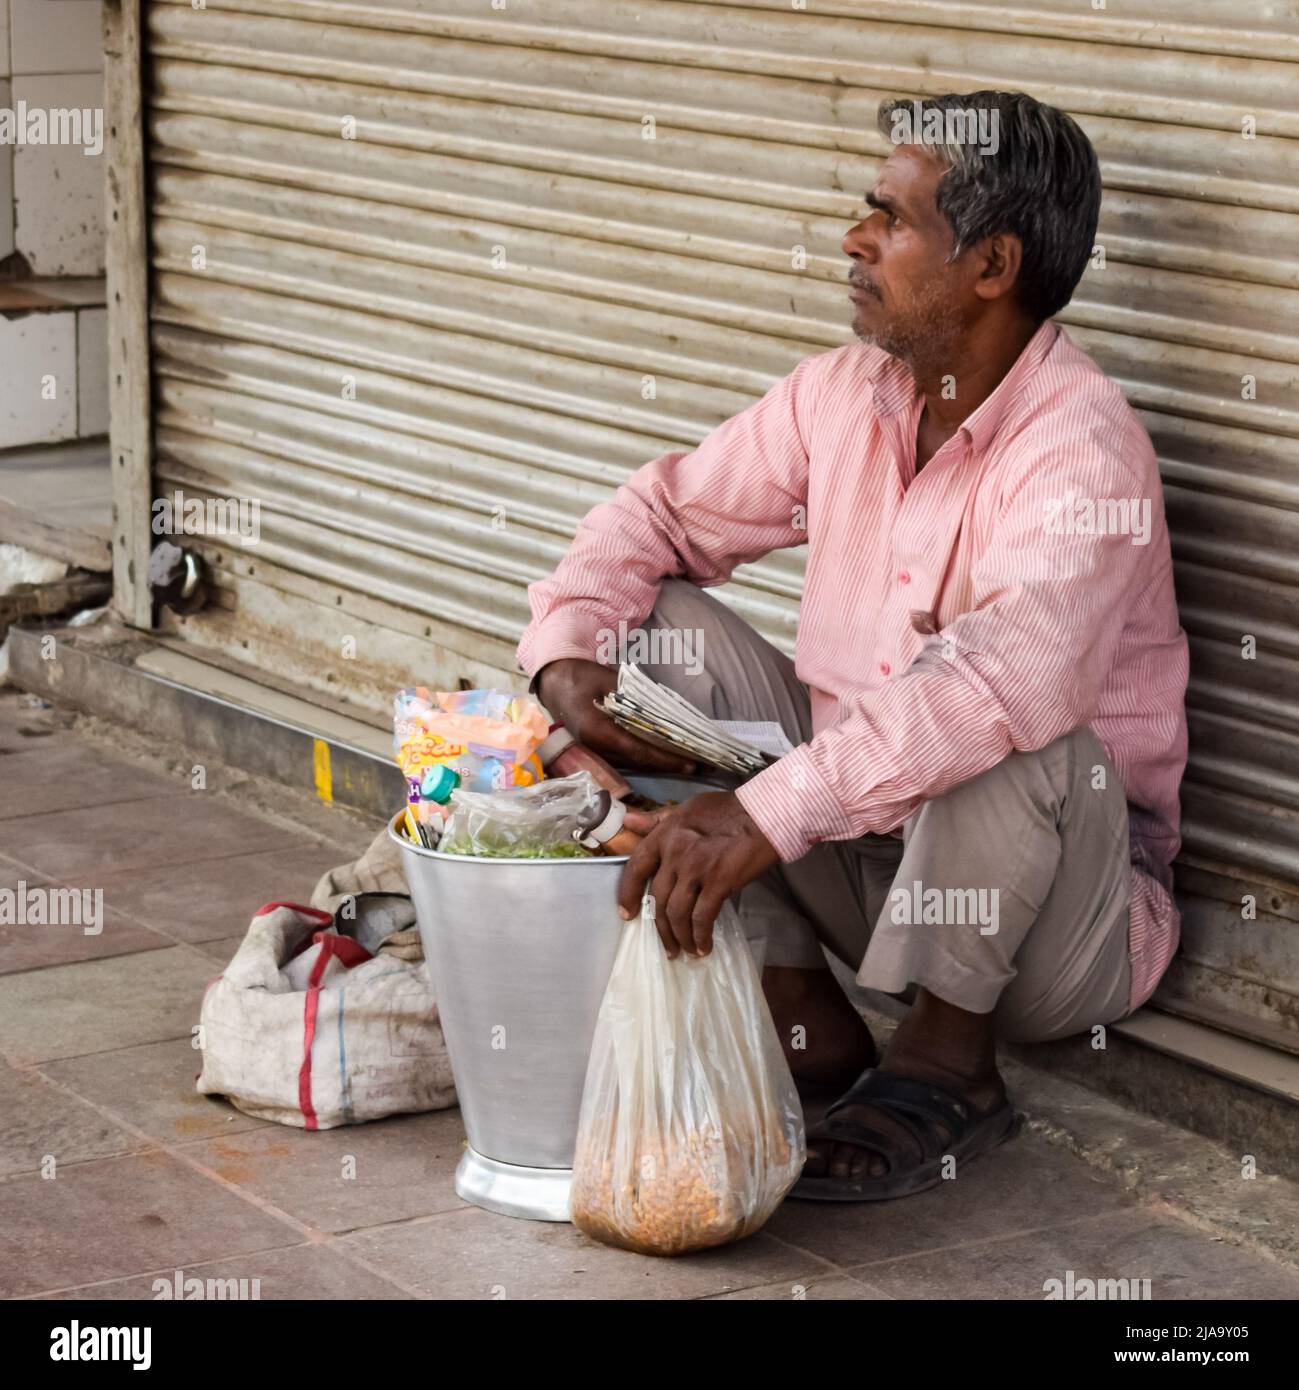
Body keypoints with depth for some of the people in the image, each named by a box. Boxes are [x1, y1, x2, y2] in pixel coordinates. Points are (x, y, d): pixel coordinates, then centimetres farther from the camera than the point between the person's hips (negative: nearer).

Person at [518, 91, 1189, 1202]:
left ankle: (947, 1056, -13)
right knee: (670, 626, -5)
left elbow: (1015, 666, -42)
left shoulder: (1082, 445, -24)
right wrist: (566, 649, -12)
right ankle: (801, 1014, -5)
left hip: (1063, 911, -7)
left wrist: (766, 814, -48)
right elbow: (665, 512, 9)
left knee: (1006, 724, -37)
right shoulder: (844, 394, -1)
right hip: (862, 845, 7)